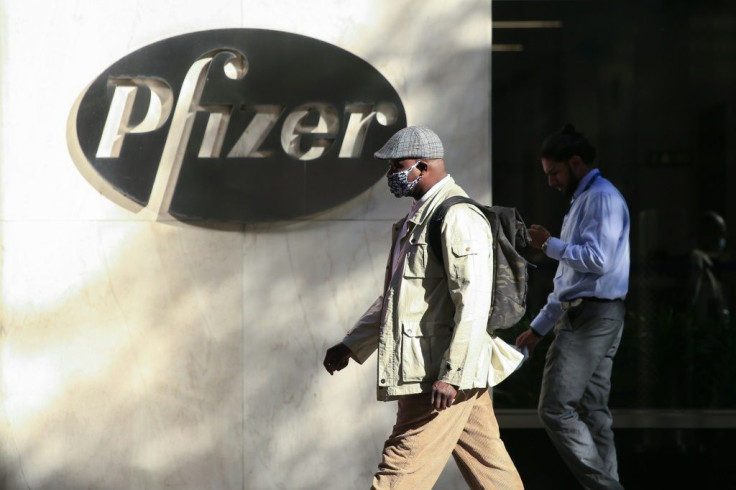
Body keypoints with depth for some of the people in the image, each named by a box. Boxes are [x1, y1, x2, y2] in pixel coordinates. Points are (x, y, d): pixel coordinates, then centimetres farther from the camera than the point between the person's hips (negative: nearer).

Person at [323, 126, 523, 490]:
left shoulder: (458, 217, -13)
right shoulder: (417, 219, 19)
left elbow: (473, 303, -20)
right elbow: (393, 297, 28)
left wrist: (452, 375, -23)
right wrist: (351, 345, 22)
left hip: (445, 376, -10)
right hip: (426, 370, 10)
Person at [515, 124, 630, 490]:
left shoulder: (602, 198, -9)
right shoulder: (581, 201, 21)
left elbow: (597, 259, -23)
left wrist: (550, 245, -9)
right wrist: (539, 327, 23)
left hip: (594, 317, -10)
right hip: (583, 315, 10)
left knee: (556, 408, -13)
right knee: (591, 412, 6)